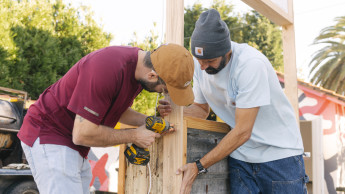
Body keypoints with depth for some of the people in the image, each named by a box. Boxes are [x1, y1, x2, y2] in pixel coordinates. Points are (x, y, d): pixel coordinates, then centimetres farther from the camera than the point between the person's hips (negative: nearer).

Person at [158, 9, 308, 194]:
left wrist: (198, 166, -27)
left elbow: (242, 132, -26)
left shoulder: (251, 64, -27)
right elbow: (202, 108, 5)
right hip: (240, 155, 5)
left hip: (280, 152, -4)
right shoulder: (199, 63, -7)